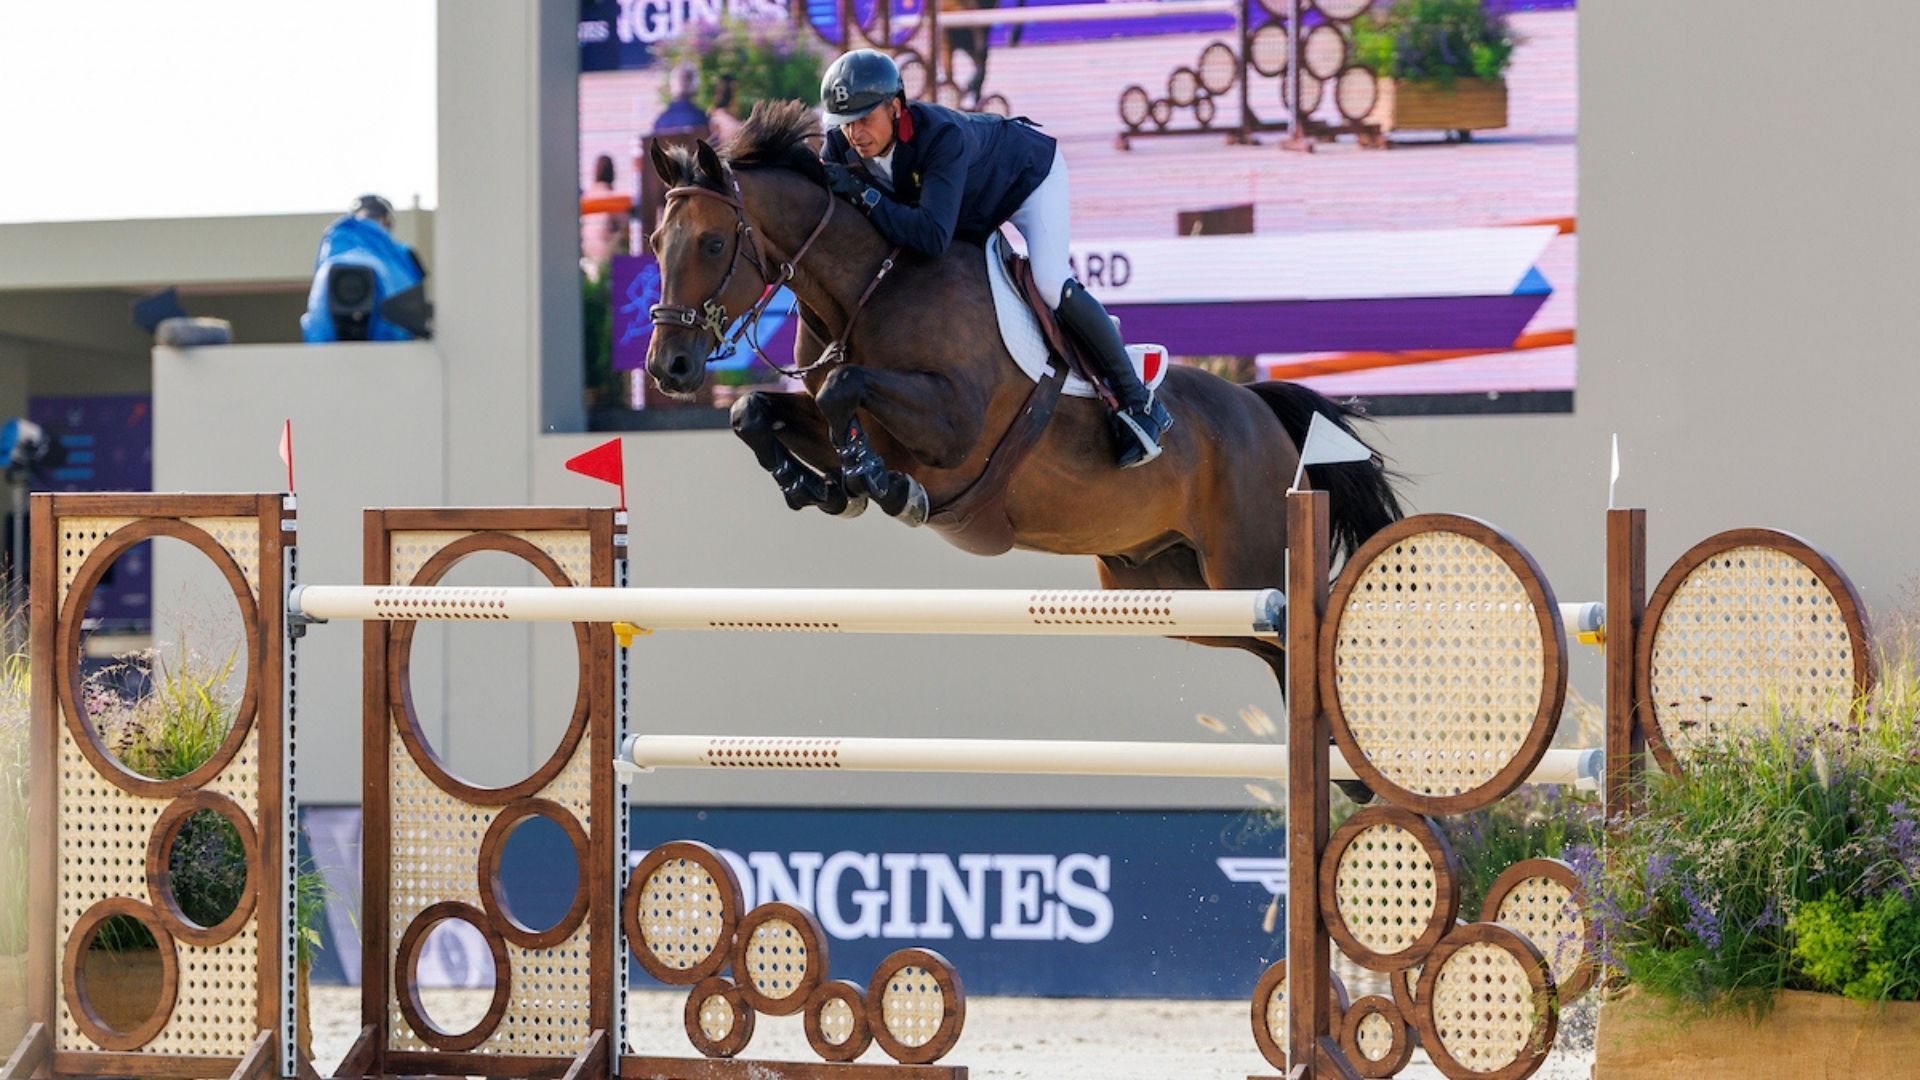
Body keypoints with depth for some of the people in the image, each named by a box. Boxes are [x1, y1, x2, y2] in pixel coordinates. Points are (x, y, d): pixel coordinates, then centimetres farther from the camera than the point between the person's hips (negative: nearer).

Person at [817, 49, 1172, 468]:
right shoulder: (841, 144, -27)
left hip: (1029, 170, -7)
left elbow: (933, 236, -55)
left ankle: (1138, 402, -11)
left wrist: (864, 195, -55)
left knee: (1050, 285, -24)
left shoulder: (941, 137, -46)